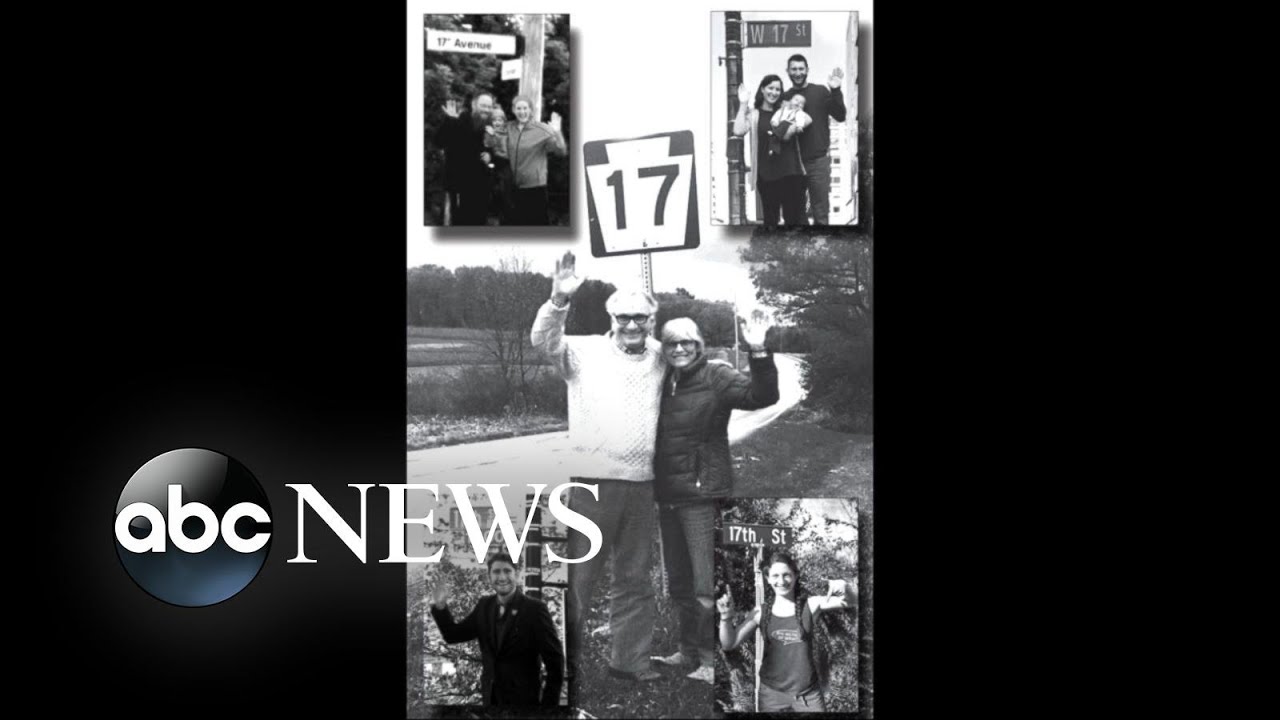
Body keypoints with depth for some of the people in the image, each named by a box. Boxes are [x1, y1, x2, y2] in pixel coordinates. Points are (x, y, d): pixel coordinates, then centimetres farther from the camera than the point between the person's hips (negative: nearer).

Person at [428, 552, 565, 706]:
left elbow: (555, 660, -12)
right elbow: (453, 635, 10)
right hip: (491, 699, 5)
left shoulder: (535, 609, -13)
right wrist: (440, 606, -6)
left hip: (523, 700, -5)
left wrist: (549, 704, -13)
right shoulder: (485, 606, 3)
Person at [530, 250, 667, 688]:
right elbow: (543, 340, -17)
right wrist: (559, 300, -33)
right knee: (578, 574, 1)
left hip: (640, 484, 5)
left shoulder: (660, 358, 11)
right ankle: (566, 659, 12)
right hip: (591, 482, -4)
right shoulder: (585, 351, -2)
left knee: (635, 578, 13)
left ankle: (629, 659, 25)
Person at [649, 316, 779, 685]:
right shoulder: (662, 383, 10)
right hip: (668, 494, 7)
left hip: (702, 492, -7)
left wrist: (759, 353, -35)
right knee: (678, 583, 17)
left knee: (705, 585, -7)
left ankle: (710, 661, 1)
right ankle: (688, 650, 30)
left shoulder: (716, 377, -7)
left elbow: (762, 395, -22)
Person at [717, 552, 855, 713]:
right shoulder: (762, 612, -2)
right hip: (771, 693, 1)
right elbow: (729, 644, -1)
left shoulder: (810, 604, -4)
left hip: (807, 693, -1)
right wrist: (726, 615, -17)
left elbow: (850, 601, -13)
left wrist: (845, 587, -35)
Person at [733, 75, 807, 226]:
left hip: (790, 171, 2)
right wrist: (742, 105, -9)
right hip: (766, 174, -2)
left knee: (795, 217, 1)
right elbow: (738, 131, -12)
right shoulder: (753, 114, 4)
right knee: (770, 218, 7)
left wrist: (796, 126, -16)